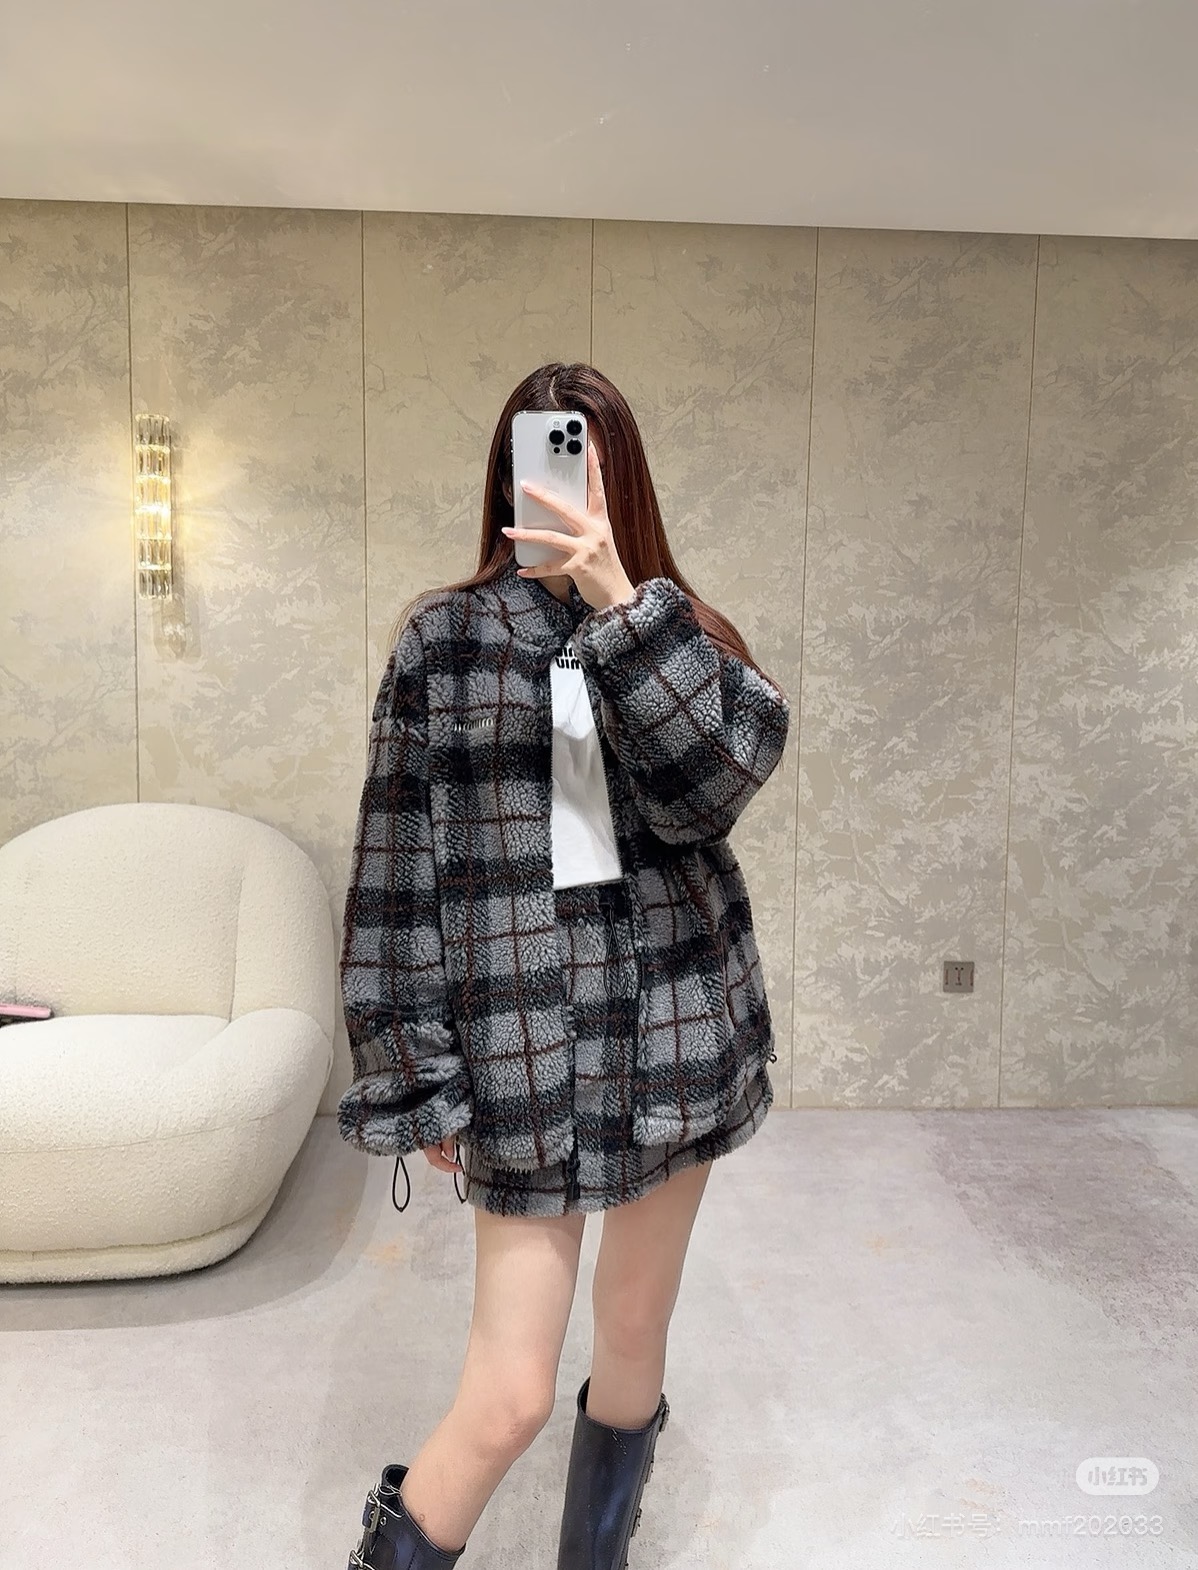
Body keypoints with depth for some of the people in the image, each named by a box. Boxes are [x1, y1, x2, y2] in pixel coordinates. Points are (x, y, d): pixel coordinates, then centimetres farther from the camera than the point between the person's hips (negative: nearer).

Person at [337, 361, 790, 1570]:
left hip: (674, 1029, 3)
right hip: (523, 1040, -3)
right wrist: (416, 1076, -4)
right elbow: (397, 863, -2)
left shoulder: (676, 633, 6)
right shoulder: (443, 635, -1)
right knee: (509, 1398, -2)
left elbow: (716, 780, -14)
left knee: (635, 1336, 18)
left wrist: (618, 600, -23)